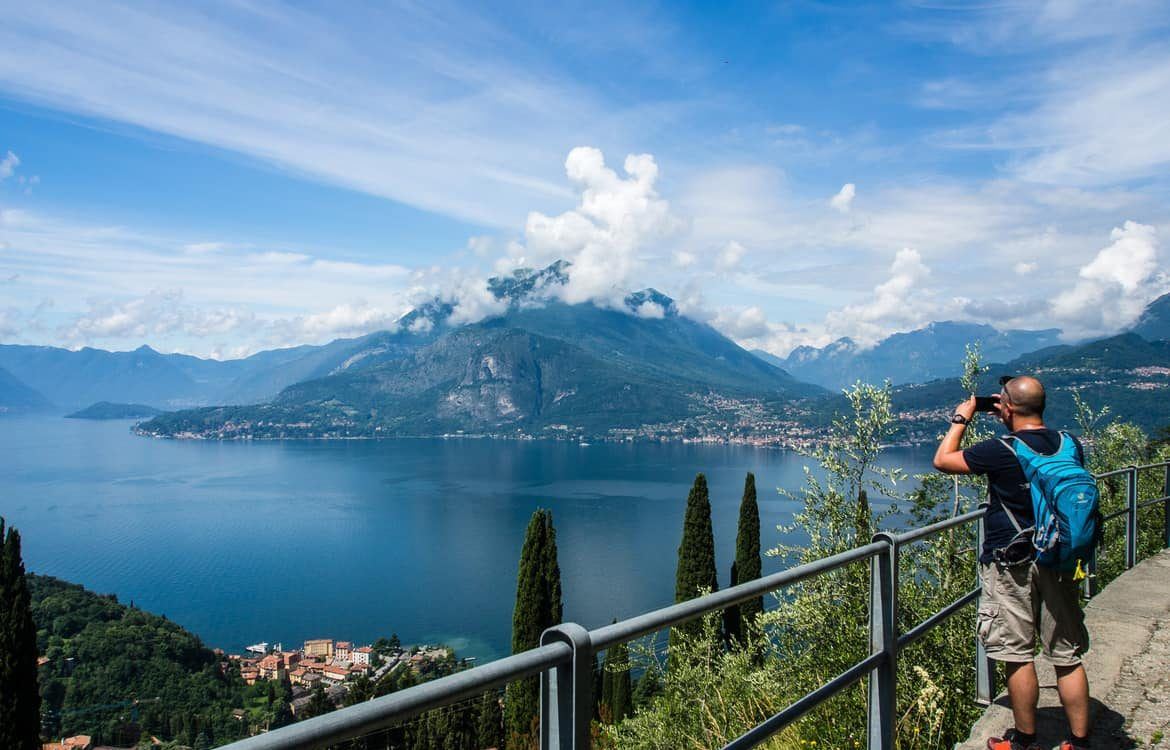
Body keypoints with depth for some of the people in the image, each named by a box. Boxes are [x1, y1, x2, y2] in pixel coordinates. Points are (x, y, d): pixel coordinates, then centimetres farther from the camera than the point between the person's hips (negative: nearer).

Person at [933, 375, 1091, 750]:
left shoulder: (1001, 451, -17)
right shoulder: (1070, 444, 0)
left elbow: (942, 460, -5)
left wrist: (961, 419, 5)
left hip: (1012, 567, -6)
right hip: (1058, 562, 6)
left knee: (1017, 654, 5)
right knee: (1068, 656, 12)